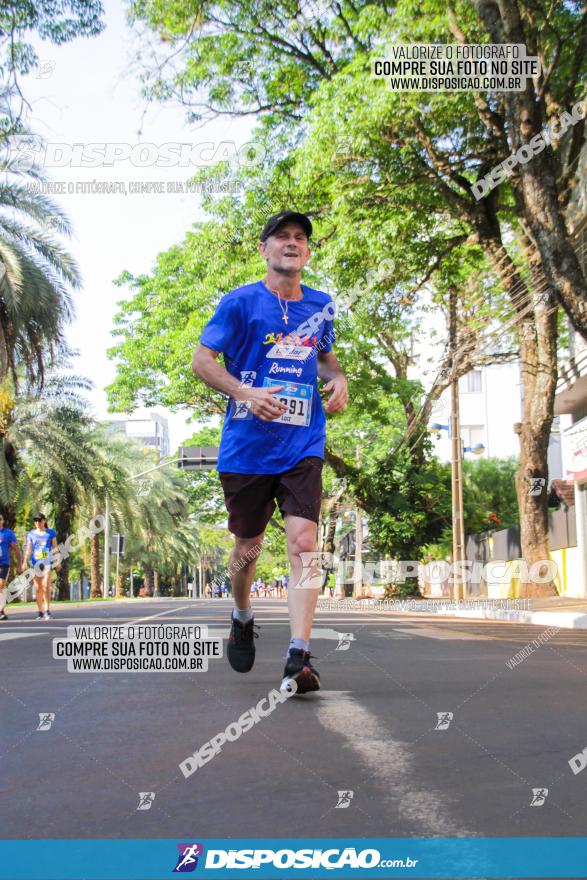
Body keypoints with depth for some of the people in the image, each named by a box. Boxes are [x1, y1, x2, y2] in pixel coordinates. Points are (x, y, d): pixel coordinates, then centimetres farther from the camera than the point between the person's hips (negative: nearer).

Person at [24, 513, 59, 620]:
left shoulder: (51, 533, 7)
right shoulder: (31, 534, 9)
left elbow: (55, 548, 8)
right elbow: (29, 549, 6)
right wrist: (25, 562, -7)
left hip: (48, 562, -2)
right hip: (36, 563, 2)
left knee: (46, 587, -14)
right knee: (38, 589, 5)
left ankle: (47, 611, -12)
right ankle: (40, 612, 12)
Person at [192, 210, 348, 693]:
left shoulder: (322, 306, 11)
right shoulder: (241, 302, -2)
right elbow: (202, 359, -3)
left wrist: (338, 380, 3)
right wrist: (246, 392, -19)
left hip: (302, 448, 2)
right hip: (246, 448, -1)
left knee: (303, 542, -14)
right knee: (248, 547, 11)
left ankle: (299, 658, -14)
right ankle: (242, 618, 41)